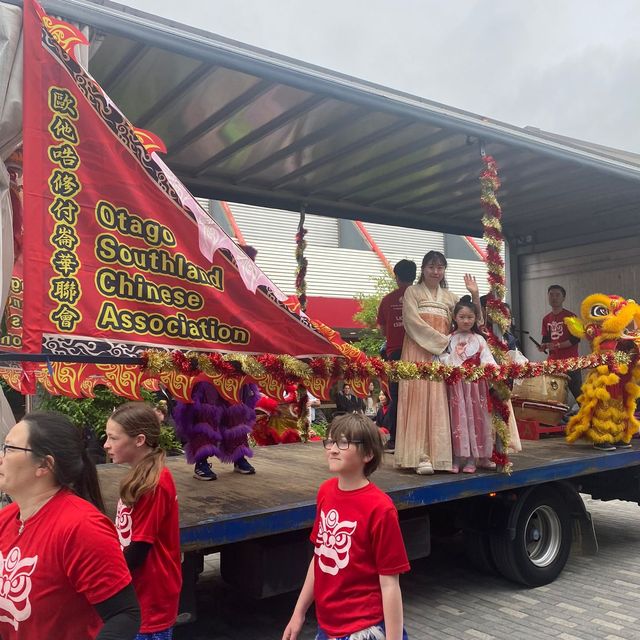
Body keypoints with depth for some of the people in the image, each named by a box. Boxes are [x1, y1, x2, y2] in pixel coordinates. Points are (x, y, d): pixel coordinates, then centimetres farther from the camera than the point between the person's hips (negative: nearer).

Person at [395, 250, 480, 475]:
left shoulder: (449, 296, 21)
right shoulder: (412, 292, 8)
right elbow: (413, 322, -5)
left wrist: (474, 295, 1)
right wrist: (443, 340, -10)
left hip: (444, 354, 4)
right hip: (419, 352, -4)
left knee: (439, 401, -2)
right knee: (420, 398, -11)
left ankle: (438, 454, -1)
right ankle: (421, 456, -14)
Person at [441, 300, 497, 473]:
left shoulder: (479, 340, 8)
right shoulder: (449, 339, 5)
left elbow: (487, 360, -3)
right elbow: (443, 359, -4)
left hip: (475, 384, 2)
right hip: (456, 384, -1)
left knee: (475, 417, 3)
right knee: (458, 418, -1)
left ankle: (473, 458, 10)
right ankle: (457, 457, 4)